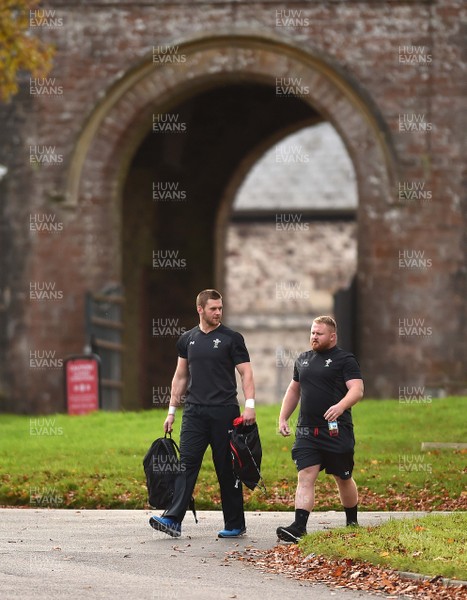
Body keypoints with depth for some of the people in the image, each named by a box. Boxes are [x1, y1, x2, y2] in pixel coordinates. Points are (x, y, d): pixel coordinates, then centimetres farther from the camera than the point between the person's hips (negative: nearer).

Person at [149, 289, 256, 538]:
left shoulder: (231, 338, 0)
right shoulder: (187, 339, 12)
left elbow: (246, 373, -3)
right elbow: (180, 376, 17)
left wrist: (250, 405, -16)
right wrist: (172, 410, 14)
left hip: (224, 412, -3)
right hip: (194, 412, 3)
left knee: (227, 469, 2)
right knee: (187, 464, -7)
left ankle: (235, 524, 10)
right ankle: (173, 519, -16)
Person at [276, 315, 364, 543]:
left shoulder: (345, 360, -3)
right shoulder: (303, 360, 16)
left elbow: (357, 390, -13)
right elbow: (293, 390, 27)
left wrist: (340, 406, -32)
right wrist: (283, 418, 18)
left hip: (336, 430, -4)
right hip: (307, 430, 4)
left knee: (343, 478, 9)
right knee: (305, 476, -10)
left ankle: (352, 522, 28)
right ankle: (299, 527, -20)